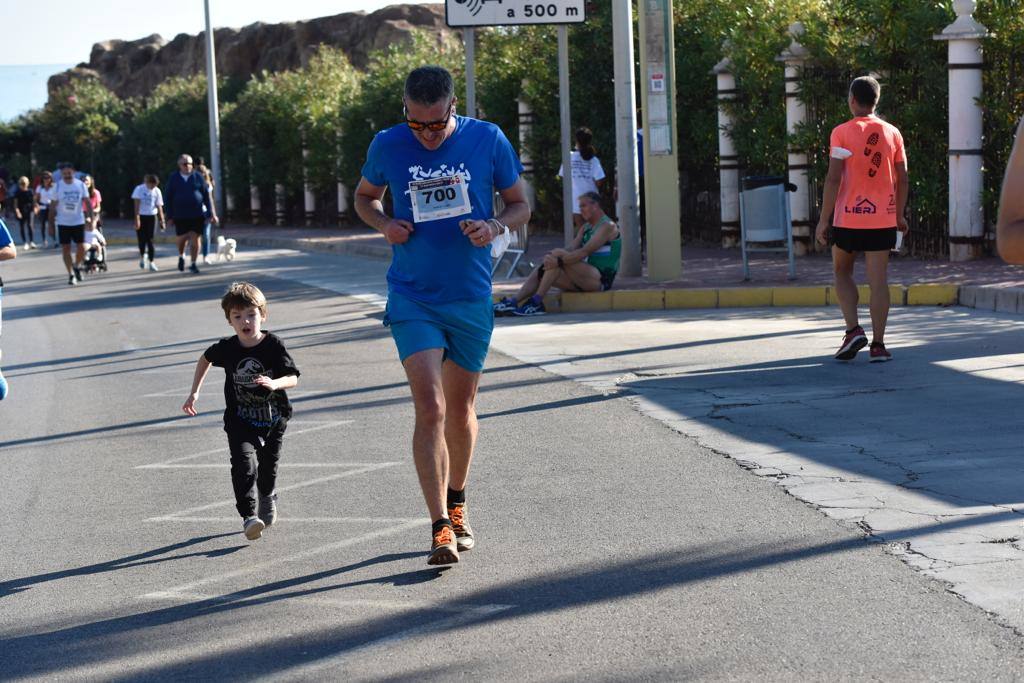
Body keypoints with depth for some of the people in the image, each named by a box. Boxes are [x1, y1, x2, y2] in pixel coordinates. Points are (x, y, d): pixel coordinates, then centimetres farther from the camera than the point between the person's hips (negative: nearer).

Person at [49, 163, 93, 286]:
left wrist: (90, 217, -11)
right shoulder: (58, 186, -4)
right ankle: (71, 274, 9)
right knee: (66, 249, 1)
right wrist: (51, 223, -2)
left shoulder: (81, 185, -2)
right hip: (63, 223, 0)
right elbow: (53, 206, 1)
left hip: (78, 222, 0)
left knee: (81, 248, -4)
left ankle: (77, 266, 23)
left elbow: (87, 202, 1)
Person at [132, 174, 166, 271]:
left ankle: (151, 262, -2)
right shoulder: (139, 189, -7)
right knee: (142, 239, 0)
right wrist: (137, 218, -18)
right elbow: (137, 204, -11)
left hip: (151, 217, 1)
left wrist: (162, 221, 1)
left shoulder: (156, 191, 0)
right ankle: (142, 256, 28)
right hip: (141, 216, -1)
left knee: (150, 240, -4)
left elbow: (159, 207, 4)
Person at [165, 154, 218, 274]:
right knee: (182, 238, 2)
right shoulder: (173, 178, 2)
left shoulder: (197, 177, 3)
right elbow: (168, 198, 3)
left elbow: (207, 196, 4)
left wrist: (212, 213, -1)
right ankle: (181, 256, 33)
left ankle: (193, 264, 5)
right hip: (180, 215, 0)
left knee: (195, 238, -4)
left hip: (197, 214, 0)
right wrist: (169, 216, -2)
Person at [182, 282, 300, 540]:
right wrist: (194, 393, 10)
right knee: (244, 464, -21)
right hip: (240, 422, 0)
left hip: (273, 418, 0)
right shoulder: (227, 348, -9)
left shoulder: (274, 345, -15)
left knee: (268, 464, 16)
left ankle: (267, 497, 48)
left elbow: (293, 378, -17)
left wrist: (274, 383, -39)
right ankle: (249, 516, -24)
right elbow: (206, 359, 14)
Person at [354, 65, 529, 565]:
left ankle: (456, 502, 36)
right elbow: (364, 196, 15)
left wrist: (495, 227, -14)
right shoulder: (387, 145, -3)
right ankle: (440, 527, -13)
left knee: (461, 409, 13)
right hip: (412, 297, -1)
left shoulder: (488, 140, -4)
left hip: (472, 297, 1)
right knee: (430, 408, -14)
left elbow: (520, 205, 7)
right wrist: (385, 224, -6)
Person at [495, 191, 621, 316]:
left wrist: (560, 260, -30)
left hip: (601, 280, -8)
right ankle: (512, 302, -19)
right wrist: (551, 256, -16)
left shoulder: (607, 226, -6)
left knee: (558, 254, -24)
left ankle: (536, 301, -28)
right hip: (583, 279, 8)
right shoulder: (585, 228, 21)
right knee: (540, 271, -4)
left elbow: (585, 251, -20)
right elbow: (572, 250, 5)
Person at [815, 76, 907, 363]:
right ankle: (878, 345, 0)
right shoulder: (892, 133, 5)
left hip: (848, 218, -2)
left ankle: (854, 330, -1)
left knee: (842, 272, 15)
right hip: (883, 218, 2)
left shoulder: (842, 133, -7)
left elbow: (833, 178, -11)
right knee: (878, 280, 2)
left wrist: (823, 220, -7)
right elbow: (902, 179, 7)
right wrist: (900, 215, 18)